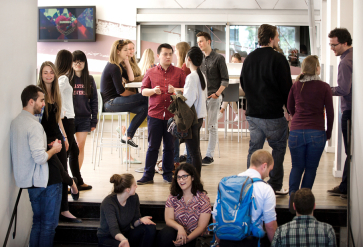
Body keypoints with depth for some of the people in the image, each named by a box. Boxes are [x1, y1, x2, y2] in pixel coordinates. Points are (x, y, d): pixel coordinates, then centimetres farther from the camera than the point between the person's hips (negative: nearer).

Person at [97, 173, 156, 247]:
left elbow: (134, 223, 2)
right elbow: (114, 229, -31)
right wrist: (123, 239, -54)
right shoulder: (108, 203, -24)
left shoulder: (134, 197, -4)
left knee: (151, 228, -19)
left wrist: (140, 220, -23)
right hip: (107, 238, -6)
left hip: (126, 234, 7)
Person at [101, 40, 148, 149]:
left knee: (143, 108, -5)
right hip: (110, 103, -10)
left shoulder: (118, 65, 15)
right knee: (145, 98, -18)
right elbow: (120, 91, -16)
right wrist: (136, 95, -2)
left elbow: (130, 78, 14)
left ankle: (128, 136, -3)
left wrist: (127, 62, 7)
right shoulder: (114, 68, -16)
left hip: (114, 101, 10)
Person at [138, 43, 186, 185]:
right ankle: (148, 175, 9)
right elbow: (143, 90, 8)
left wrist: (175, 90, -14)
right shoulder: (151, 73, 8)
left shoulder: (179, 72, 7)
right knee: (153, 146, 3)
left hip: (172, 114, 0)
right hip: (155, 114, 0)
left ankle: (168, 174, 18)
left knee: (170, 146, 7)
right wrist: (153, 91, -12)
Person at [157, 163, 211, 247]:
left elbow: (201, 227, -5)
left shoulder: (203, 199, -2)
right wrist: (179, 228, -26)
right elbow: (169, 219, -2)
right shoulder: (173, 197, 7)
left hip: (194, 237, -2)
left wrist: (187, 239, -21)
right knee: (165, 234, -33)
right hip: (177, 232, 2)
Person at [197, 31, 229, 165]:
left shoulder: (218, 58, -1)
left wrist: (217, 93, -14)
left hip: (213, 97, -5)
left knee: (212, 126, 1)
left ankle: (209, 155, 5)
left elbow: (225, 80, -3)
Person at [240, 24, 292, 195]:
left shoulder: (248, 59, 7)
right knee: (278, 148, 9)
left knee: (254, 149, 12)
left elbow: (243, 84, 18)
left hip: (253, 113, 6)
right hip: (273, 114, -6)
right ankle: (275, 186, 12)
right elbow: (286, 87, -10)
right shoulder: (278, 59, -13)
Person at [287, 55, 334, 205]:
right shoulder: (324, 87, -2)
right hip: (316, 133, -2)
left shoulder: (296, 85, 5)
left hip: (296, 131, 2)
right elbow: (330, 113, 2)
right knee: (311, 167, 10)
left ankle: (292, 192, -11)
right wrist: (328, 133, 14)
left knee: (297, 166, 12)